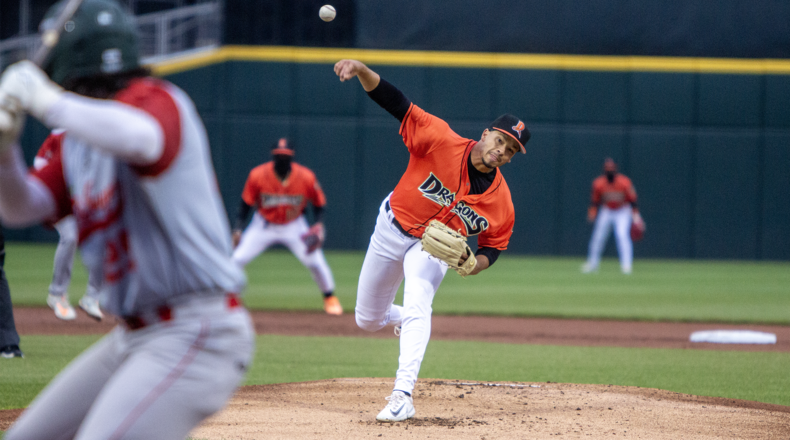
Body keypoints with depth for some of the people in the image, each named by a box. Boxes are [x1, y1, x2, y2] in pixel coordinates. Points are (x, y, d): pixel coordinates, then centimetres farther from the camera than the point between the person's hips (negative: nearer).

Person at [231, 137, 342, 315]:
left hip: (294, 226, 0)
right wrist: (238, 229, -19)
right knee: (238, 259, -11)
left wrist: (318, 225, -23)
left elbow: (319, 204, -6)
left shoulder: (306, 177, -20)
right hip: (264, 225, 0)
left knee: (315, 262, -12)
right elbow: (246, 204, -9)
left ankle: (330, 298, 12)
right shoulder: (258, 175, -21)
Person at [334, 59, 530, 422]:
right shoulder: (442, 142, -25)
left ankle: (402, 397, -34)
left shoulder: (501, 204, -18)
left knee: (417, 305, -30)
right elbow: (397, 104, -28)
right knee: (367, 321, 13)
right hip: (392, 228, 1)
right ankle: (403, 319, 51)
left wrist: (473, 264, -27)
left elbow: (493, 246, -3)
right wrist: (362, 70, -44)